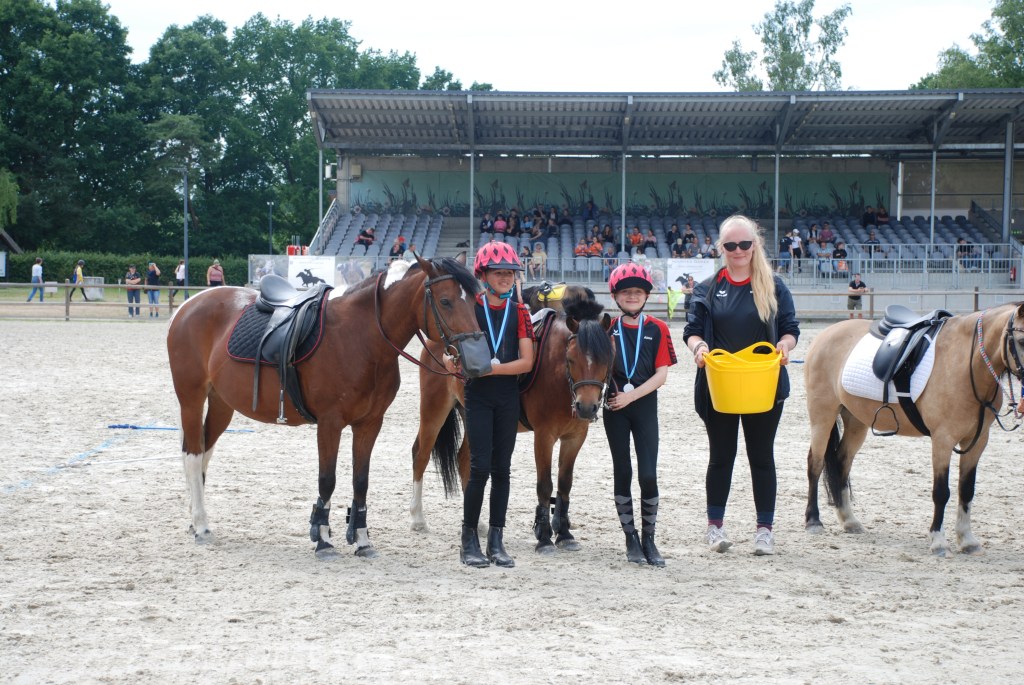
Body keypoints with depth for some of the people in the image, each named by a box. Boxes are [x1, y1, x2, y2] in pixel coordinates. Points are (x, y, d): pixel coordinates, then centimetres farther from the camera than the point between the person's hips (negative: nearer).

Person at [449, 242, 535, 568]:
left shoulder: (519, 311, 4)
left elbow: (527, 361, -4)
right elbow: (454, 346, 1)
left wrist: (493, 368, -16)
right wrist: (452, 360, -21)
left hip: (508, 397, 3)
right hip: (478, 395, -3)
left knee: (502, 468, 6)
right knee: (480, 467, -9)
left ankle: (496, 541, 13)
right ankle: (469, 541, 2)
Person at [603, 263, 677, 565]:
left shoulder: (657, 329, 1)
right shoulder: (608, 329, 5)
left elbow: (661, 374, -3)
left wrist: (631, 396, -12)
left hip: (645, 406, -1)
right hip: (615, 408, 1)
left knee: (648, 475, -6)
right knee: (622, 473, 6)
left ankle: (648, 539, 7)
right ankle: (631, 538, 14)